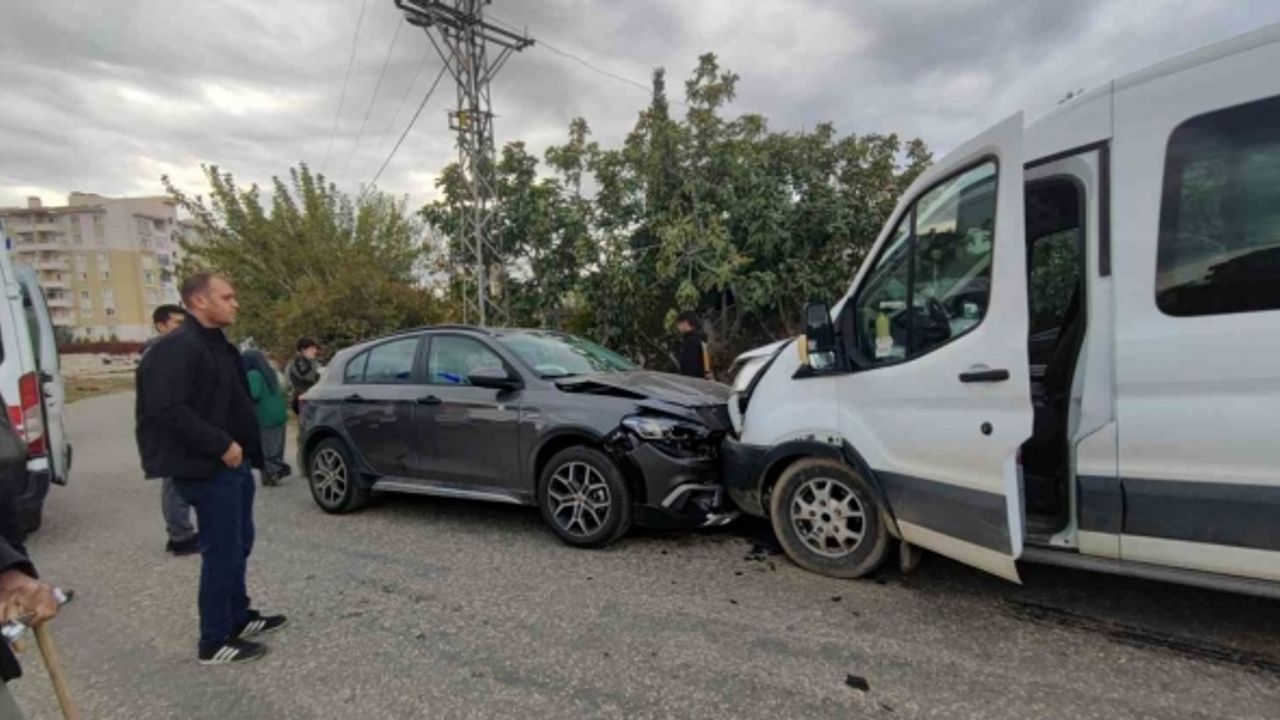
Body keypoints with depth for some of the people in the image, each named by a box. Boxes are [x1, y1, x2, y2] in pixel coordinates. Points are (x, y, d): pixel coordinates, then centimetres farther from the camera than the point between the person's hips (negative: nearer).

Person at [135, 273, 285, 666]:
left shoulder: (218, 345, 15)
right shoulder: (177, 348, -17)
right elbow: (169, 410, -25)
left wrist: (245, 449, 15)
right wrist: (221, 445, -23)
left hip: (234, 464, 10)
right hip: (208, 469, -10)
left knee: (239, 544, 18)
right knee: (222, 552, -2)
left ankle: (238, 617, 33)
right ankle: (215, 642, 12)